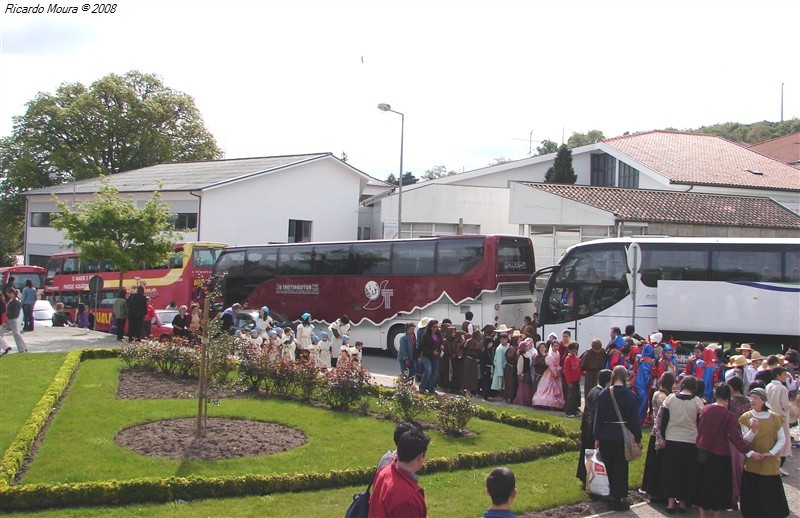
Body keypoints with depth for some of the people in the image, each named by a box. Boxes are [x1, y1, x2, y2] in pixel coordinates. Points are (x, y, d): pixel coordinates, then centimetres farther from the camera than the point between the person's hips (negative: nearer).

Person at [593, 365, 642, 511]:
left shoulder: (604, 394, -5)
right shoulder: (631, 395, -8)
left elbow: (598, 417, -3)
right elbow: (635, 420, -6)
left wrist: (597, 438, 4)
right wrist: (637, 439, 2)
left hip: (606, 437, 1)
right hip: (623, 437, -1)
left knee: (608, 467, 16)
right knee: (621, 468, 8)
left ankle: (612, 495, 27)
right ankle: (617, 499, 10)